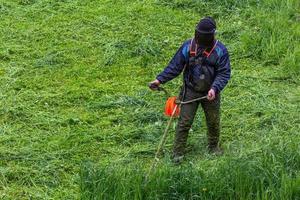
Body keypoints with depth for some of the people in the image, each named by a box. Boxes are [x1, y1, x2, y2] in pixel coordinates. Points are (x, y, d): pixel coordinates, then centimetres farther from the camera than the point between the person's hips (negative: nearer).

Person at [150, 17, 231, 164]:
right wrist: (160, 79, -13)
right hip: (190, 91, 0)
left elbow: (224, 73, -13)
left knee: (213, 122, 16)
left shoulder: (220, 50, -12)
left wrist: (215, 88, -29)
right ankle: (178, 153, 6)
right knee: (184, 122, -2)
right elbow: (175, 66, -4)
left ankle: (214, 146, 39)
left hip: (210, 93, 0)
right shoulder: (188, 47, -9)